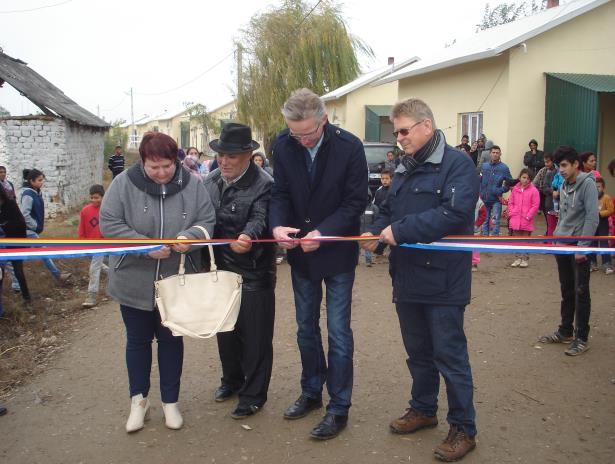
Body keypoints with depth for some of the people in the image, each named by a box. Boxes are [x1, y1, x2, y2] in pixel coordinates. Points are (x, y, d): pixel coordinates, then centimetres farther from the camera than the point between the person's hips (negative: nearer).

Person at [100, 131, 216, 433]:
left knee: (171, 340, 14)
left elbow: (207, 220, -3)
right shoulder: (124, 183, -11)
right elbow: (109, 224, -12)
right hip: (134, 281, 0)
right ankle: (139, 399, 33)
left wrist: (190, 235, -26)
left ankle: (170, 401, 31)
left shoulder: (191, 185, -7)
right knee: (137, 340, 15)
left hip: (176, 281, 1)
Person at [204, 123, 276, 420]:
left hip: (253, 275, -7)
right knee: (225, 330, 21)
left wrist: (247, 237, -50)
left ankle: (253, 395, 20)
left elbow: (259, 219, -31)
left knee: (255, 336, 4)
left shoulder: (263, 184, -17)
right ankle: (231, 381, 42)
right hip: (221, 270, 7)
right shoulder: (211, 181, 5)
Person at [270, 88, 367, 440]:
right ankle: (312, 393, 35)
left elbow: (356, 202, -14)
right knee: (306, 328, 16)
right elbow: (280, 194, -2)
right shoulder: (284, 146, -8)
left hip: (337, 251, -4)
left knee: (338, 331, 2)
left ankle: (339, 408, 16)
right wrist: (278, 226, -23)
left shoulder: (349, 146, -18)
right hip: (301, 253, 4)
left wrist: (323, 233, -27)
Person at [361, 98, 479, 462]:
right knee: (418, 351, 19)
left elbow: (455, 212, -25)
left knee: (449, 356, 2)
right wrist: (377, 233, -3)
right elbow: (389, 210, 19)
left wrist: (400, 231, -23)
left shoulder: (457, 164, -11)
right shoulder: (406, 169, 15)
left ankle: (463, 428, 16)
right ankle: (424, 409, 37)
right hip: (408, 278, 8)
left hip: (442, 281, -7)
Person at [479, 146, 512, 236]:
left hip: (496, 200, -3)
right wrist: (480, 191, -3)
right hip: (484, 199, 3)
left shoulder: (504, 168, -4)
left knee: (495, 222, -7)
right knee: (484, 221, 12)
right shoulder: (484, 166, 4)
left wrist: (501, 191, -12)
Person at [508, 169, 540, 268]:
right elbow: (510, 202, 11)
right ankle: (518, 258, 19)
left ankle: (525, 259, 13)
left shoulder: (533, 190, -7)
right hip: (515, 219, 4)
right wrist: (511, 213, 0)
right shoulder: (515, 189, 6)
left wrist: (528, 216, -12)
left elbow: (535, 206, -8)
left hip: (527, 220, -4)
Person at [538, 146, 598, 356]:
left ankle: (582, 338, 8)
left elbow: (592, 217, -16)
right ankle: (565, 332, 24)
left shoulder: (587, 183, -11)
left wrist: (583, 246, -18)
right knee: (566, 291, 14)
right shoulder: (564, 185, 12)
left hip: (579, 247, -7)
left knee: (581, 293, -1)